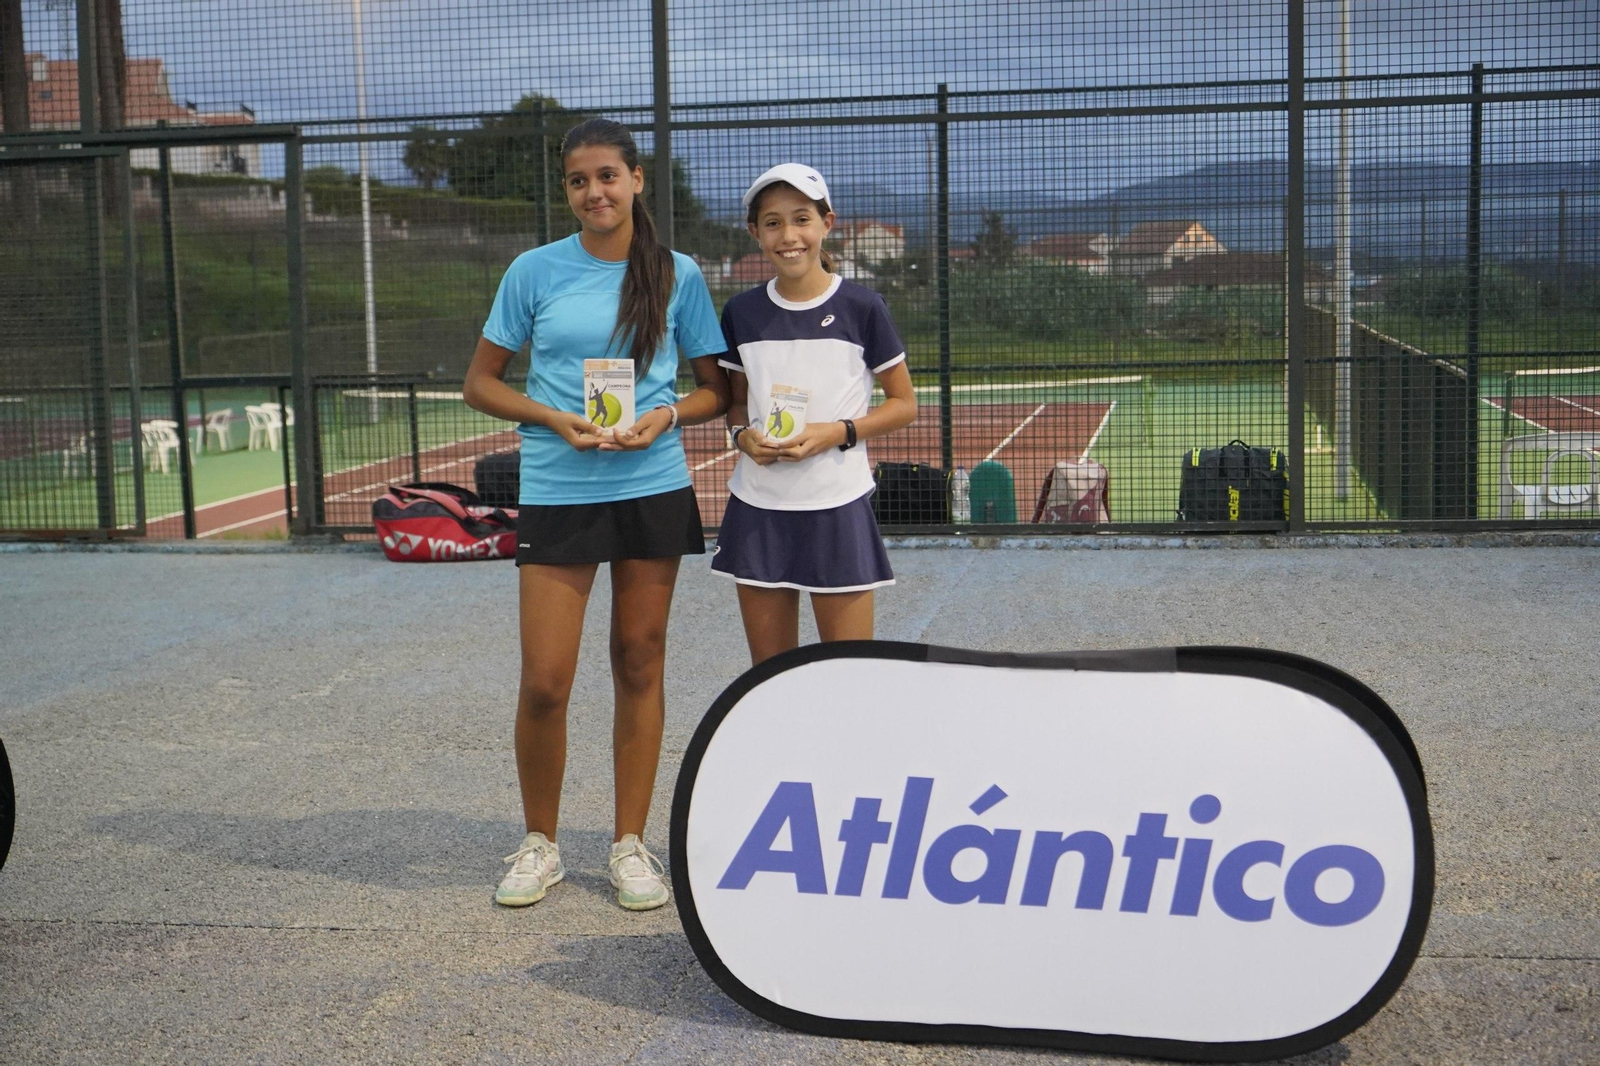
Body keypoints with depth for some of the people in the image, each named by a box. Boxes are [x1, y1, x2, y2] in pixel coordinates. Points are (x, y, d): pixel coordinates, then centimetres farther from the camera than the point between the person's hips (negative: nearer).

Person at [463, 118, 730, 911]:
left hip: (655, 489, 1)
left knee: (639, 667, 8)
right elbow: (481, 382, 5)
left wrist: (667, 416, -11)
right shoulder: (535, 272, 1)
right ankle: (539, 844, 18)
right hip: (556, 491, -1)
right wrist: (555, 420, -11)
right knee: (543, 683, -3)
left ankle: (630, 844, 21)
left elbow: (718, 390, 9)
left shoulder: (678, 275, 3)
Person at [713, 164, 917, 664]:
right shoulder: (742, 312, 5)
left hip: (837, 508, -3)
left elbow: (904, 402, 2)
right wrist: (743, 435, -5)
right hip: (757, 509, 3)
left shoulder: (862, 307, -4)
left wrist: (838, 432, -14)